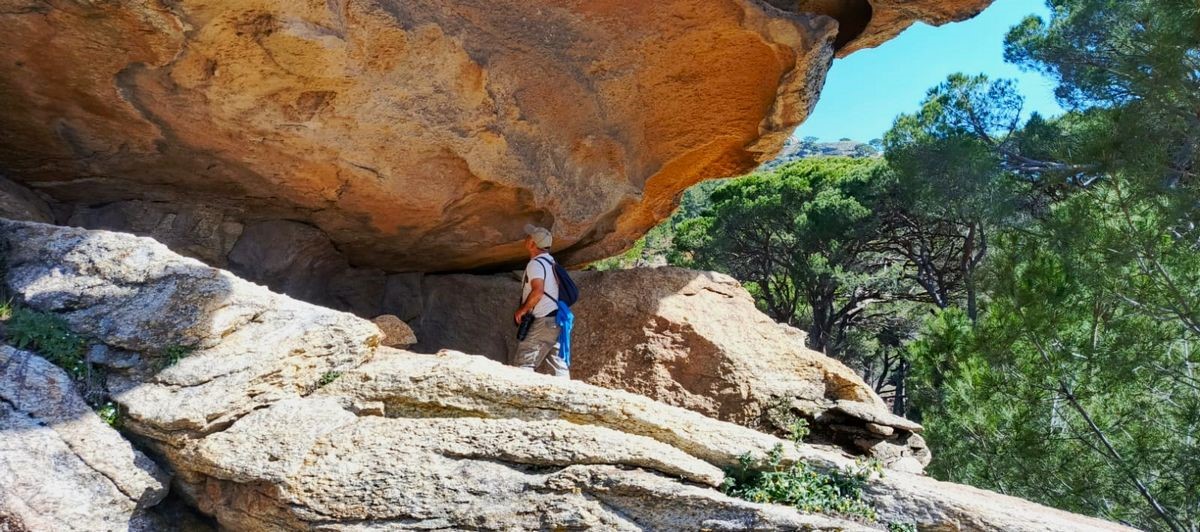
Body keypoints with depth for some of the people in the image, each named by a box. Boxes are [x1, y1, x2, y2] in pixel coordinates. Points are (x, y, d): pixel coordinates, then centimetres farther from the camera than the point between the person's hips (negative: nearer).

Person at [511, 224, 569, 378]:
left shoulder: (536, 263, -11)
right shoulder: (550, 261, 18)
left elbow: (538, 290, -25)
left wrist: (522, 309, -12)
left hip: (544, 321, -9)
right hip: (556, 320, 9)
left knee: (522, 362, -8)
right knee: (558, 363, 7)